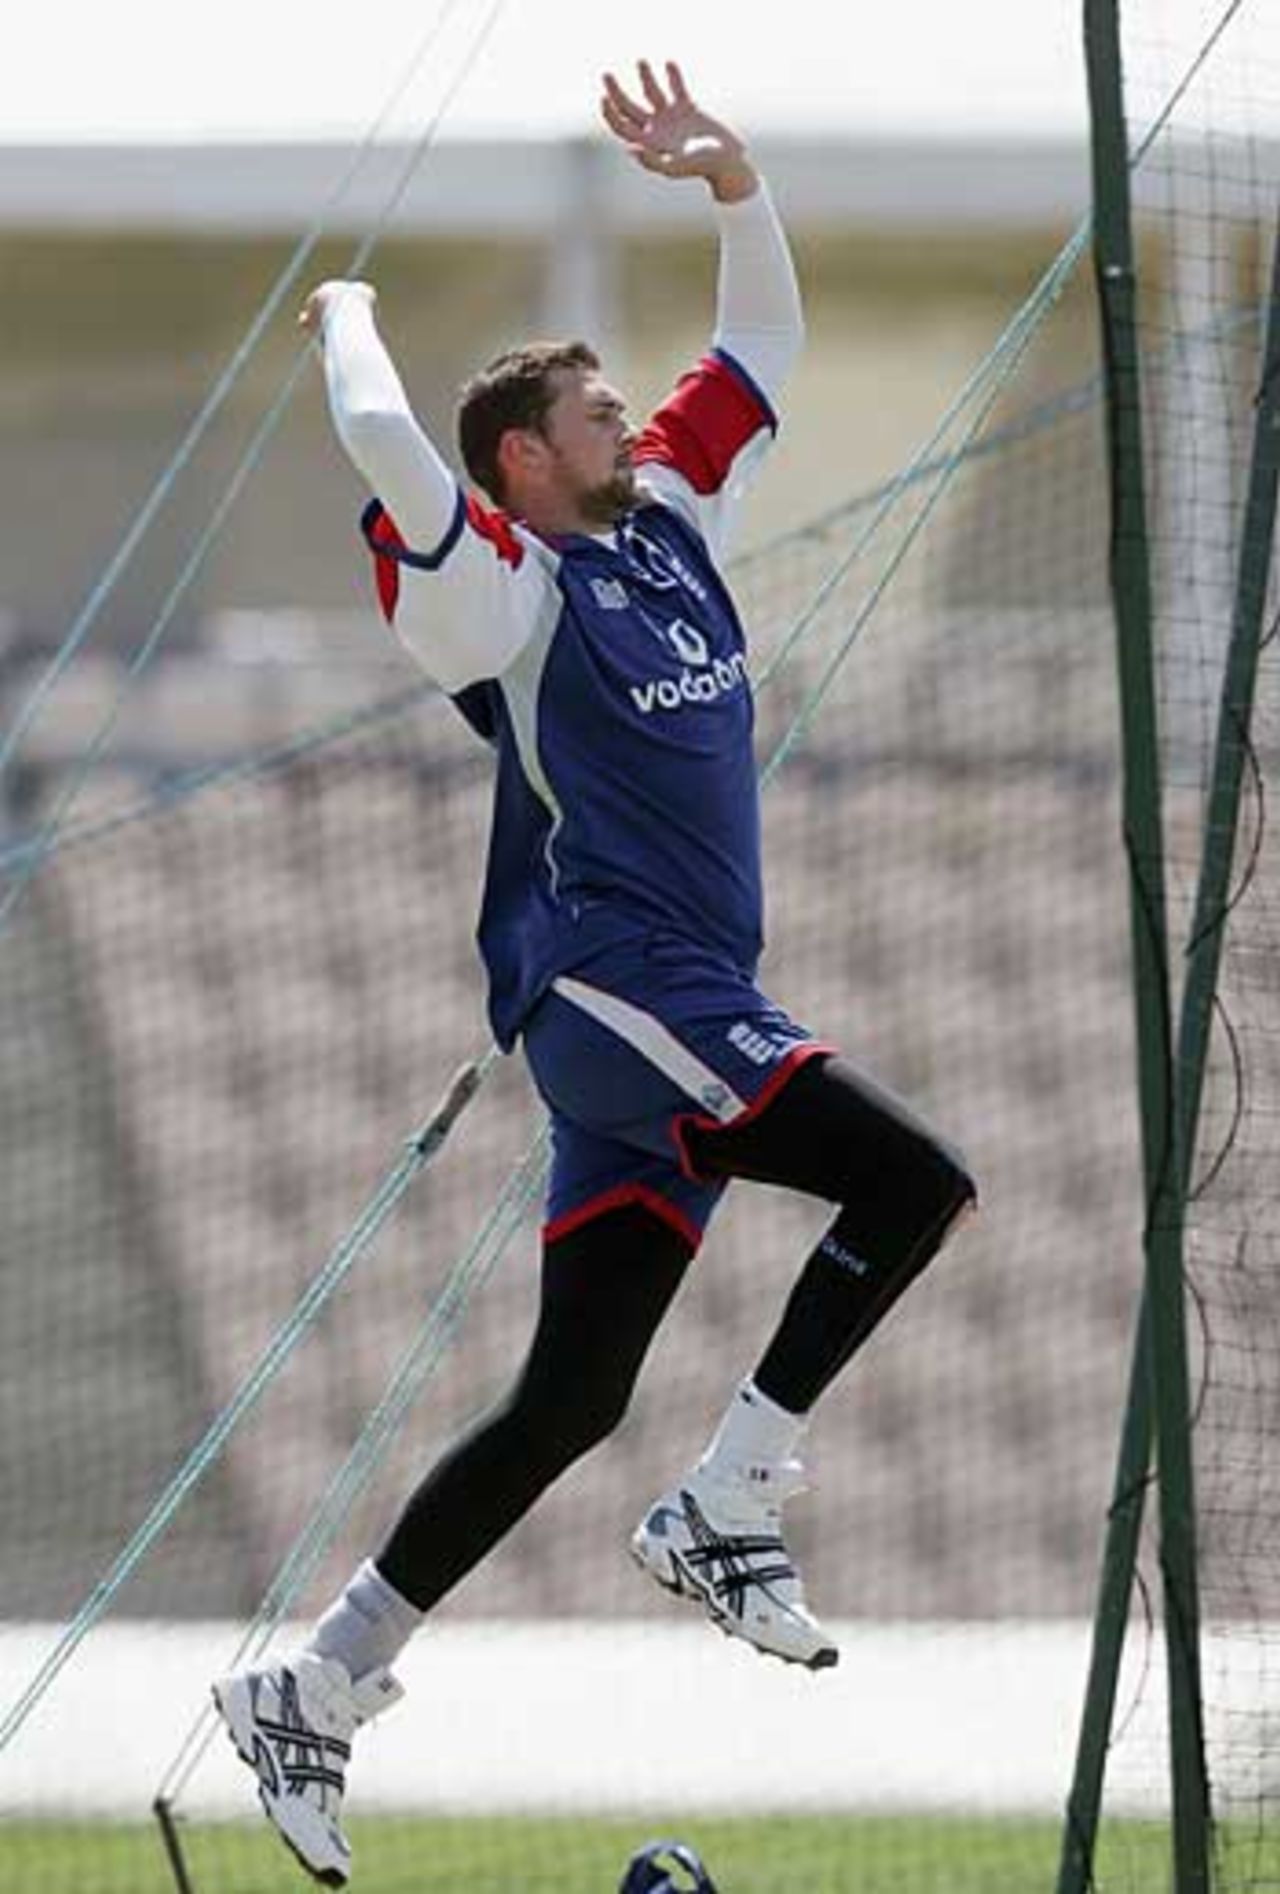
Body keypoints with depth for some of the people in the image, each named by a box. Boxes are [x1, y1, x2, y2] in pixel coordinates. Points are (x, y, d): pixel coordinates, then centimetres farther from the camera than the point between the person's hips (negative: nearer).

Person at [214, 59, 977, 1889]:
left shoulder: (668, 523, 17)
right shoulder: (505, 587, -5)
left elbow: (766, 346, 25)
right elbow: (385, 440, -20)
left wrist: (736, 186, 11)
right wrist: (351, 317, 0)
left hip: (677, 1019, 8)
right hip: (607, 987, -8)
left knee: (567, 1397, 6)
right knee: (913, 1177, -22)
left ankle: (314, 1690, 10)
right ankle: (725, 1509, -18)